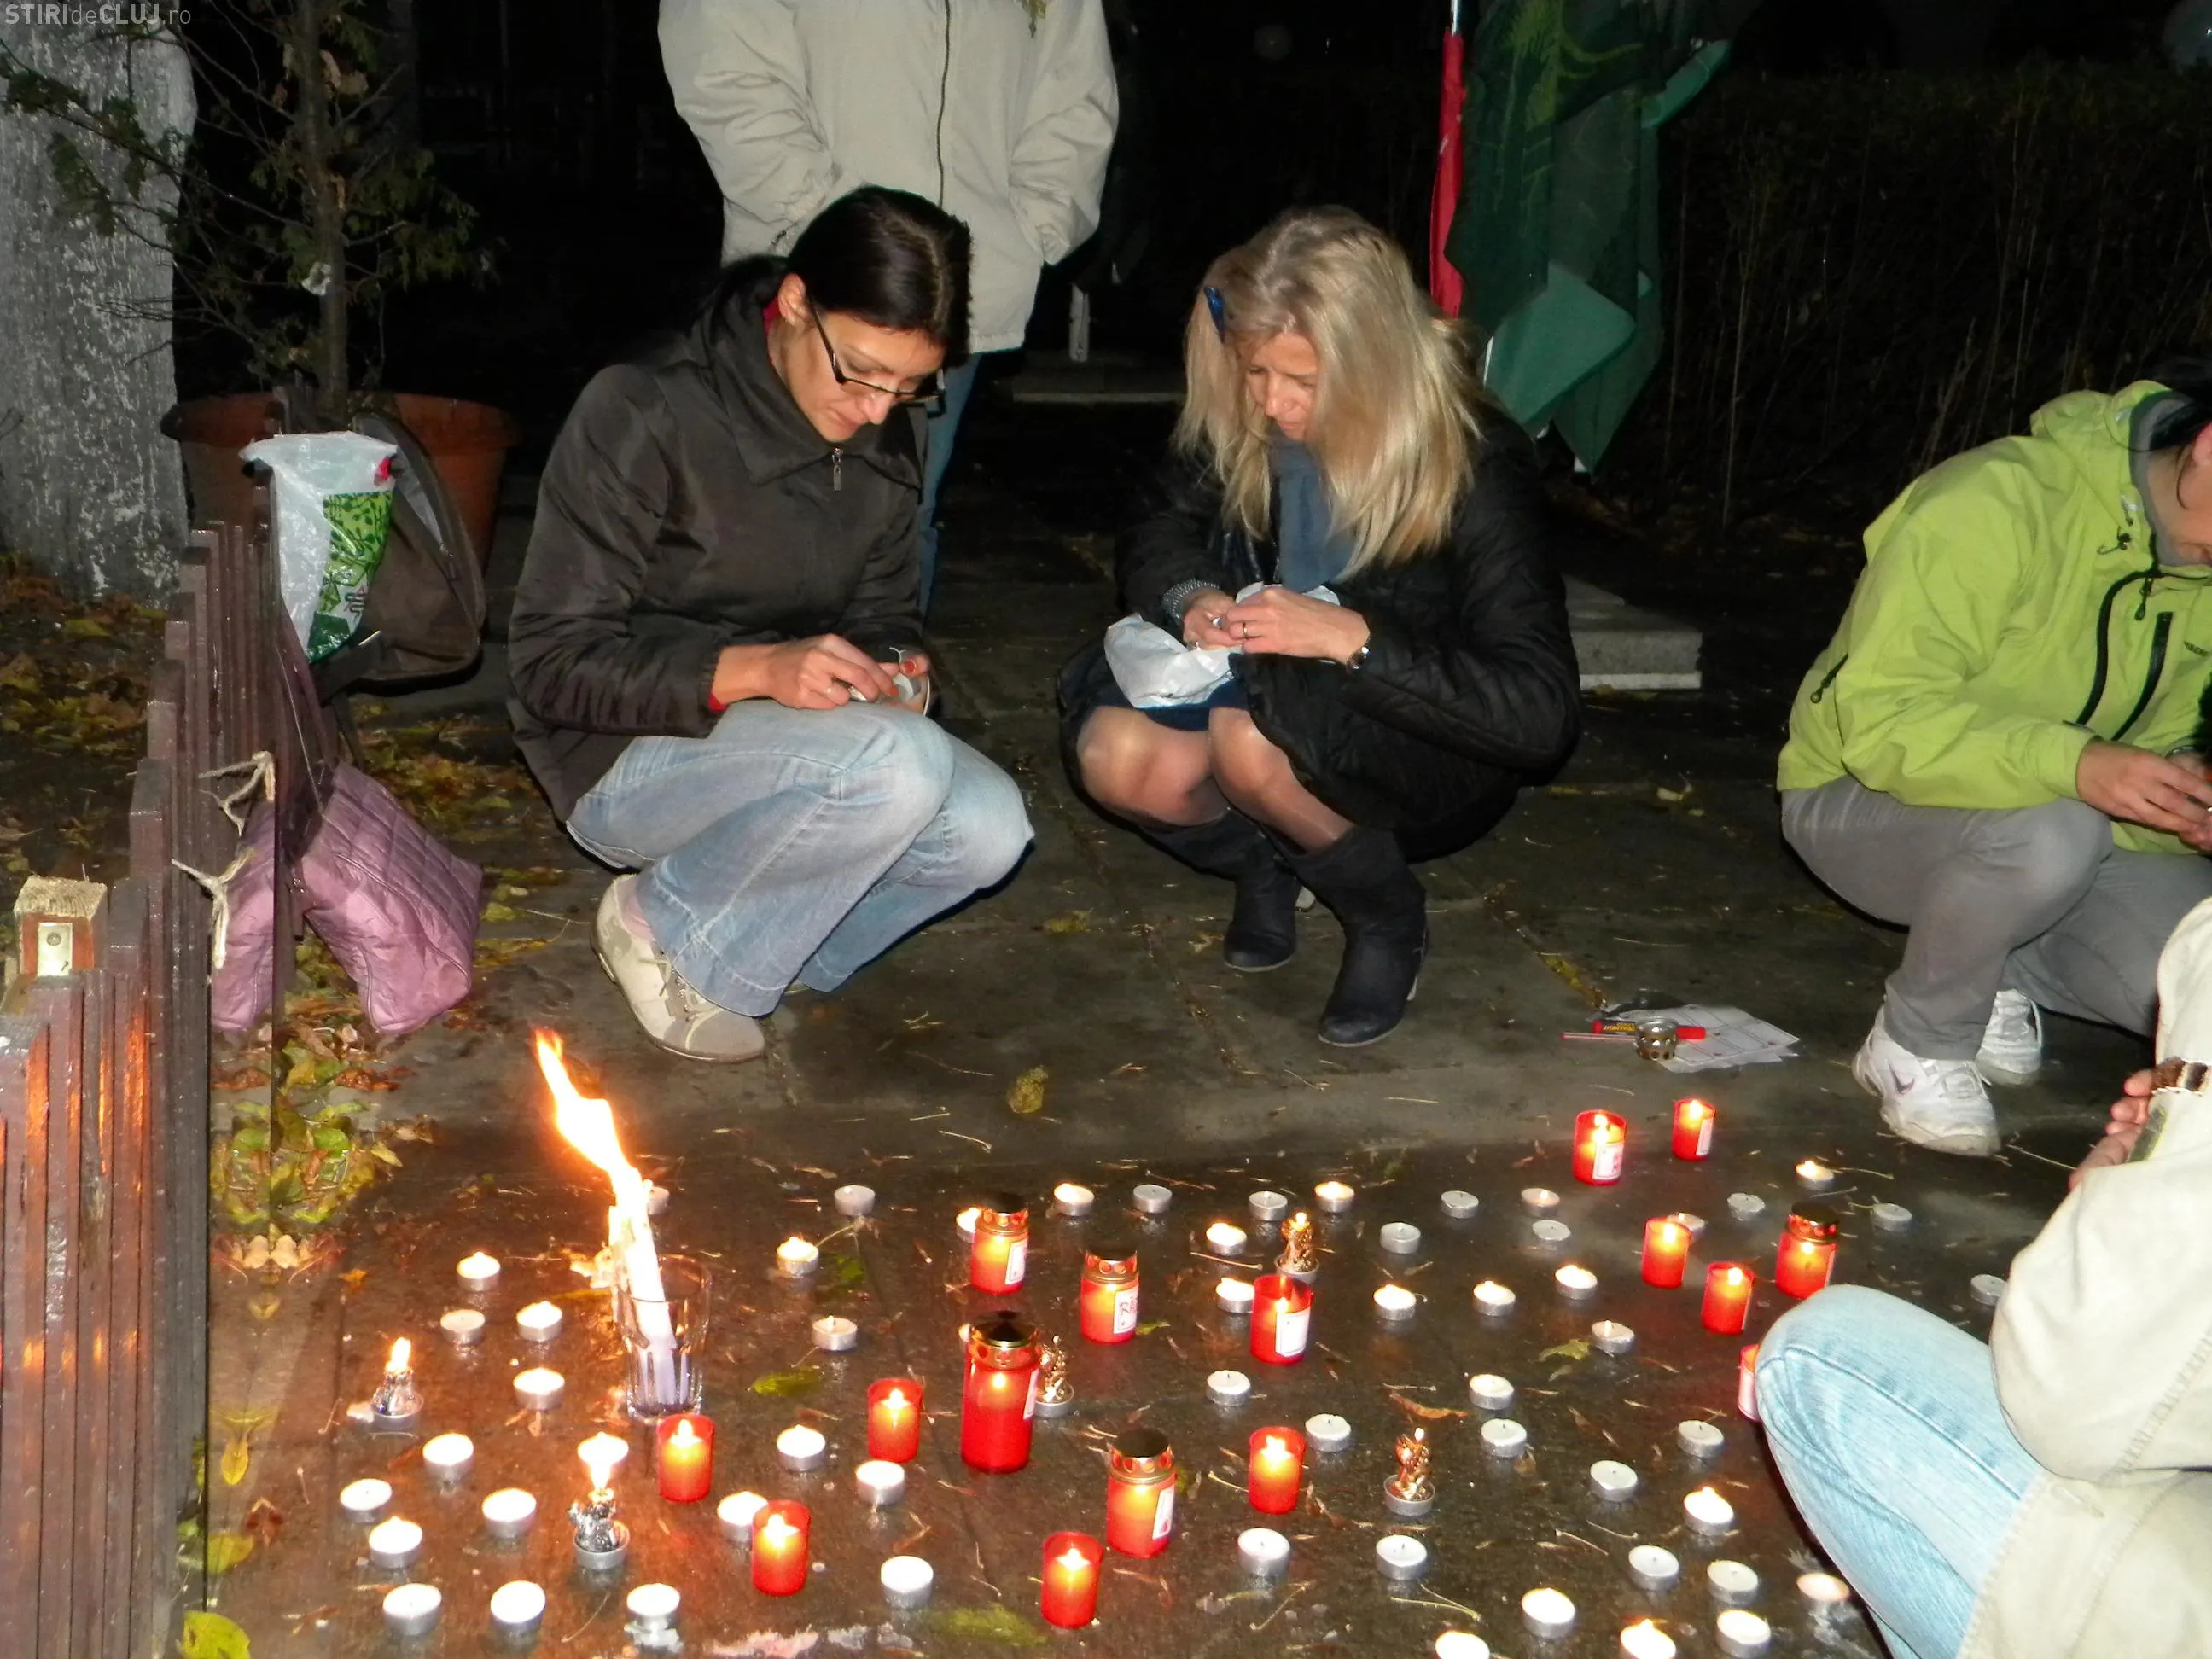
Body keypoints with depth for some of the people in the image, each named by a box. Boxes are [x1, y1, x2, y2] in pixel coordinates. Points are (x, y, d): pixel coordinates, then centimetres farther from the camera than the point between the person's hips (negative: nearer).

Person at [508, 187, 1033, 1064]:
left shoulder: (881, 444, 2)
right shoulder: (641, 414, -19)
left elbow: (883, 609, 16)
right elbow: (549, 662, -19)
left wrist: (893, 665, -10)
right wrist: (750, 670, -33)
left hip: (778, 742, 7)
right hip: (625, 759, -7)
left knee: (988, 828, -20)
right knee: (898, 765, -32)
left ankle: (743, 943, -1)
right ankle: (666, 930, -9)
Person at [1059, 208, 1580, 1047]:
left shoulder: (1472, 474, -23)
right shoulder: (1238, 430, -12)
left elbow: (1542, 712, -28)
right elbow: (1158, 537, 8)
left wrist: (1353, 635, -36)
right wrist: (1188, 597, -18)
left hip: (1431, 767, -4)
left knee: (1254, 732, -36)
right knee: (1119, 756, -27)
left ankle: (1388, 920, -7)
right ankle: (1263, 864, 6)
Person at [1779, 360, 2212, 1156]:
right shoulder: (1996, 504, -25)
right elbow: (1879, 719, -31)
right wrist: (2075, 764, -45)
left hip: (2062, 815, 6)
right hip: (1859, 802, -6)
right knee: (2049, 834, -38)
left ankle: (1996, 974, 11)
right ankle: (1918, 1044, -11)